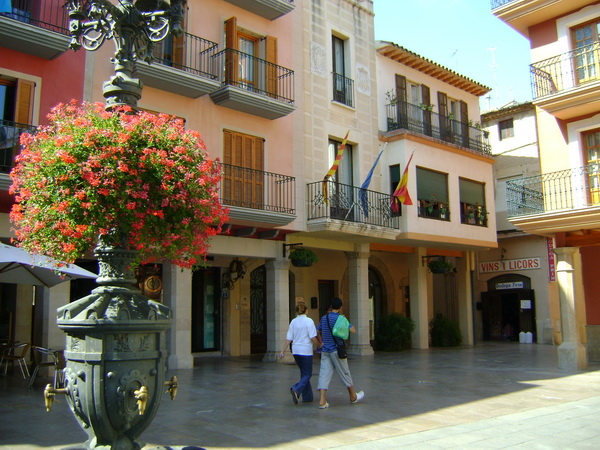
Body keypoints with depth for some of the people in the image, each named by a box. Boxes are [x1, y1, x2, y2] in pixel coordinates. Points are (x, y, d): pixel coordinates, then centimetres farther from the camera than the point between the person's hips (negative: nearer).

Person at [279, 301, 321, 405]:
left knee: (304, 373, 17)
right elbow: (313, 338, -13)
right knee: (307, 374, 2)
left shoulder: (293, 322, 4)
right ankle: (296, 389, -22)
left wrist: (283, 351, 8)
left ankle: (307, 397, 20)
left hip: (295, 351, 6)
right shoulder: (309, 321, -10)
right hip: (306, 351, -6)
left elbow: (288, 339, 3)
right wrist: (319, 345, 4)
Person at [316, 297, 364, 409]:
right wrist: (351, 325, 7)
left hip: (325, 350, 4)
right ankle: (353, 397, 26)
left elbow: (318, 332, 16)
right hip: (337, 350, -4)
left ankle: (322, 401, -9)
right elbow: (353, 331, -13)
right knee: (345, 373, 10)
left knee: (324, 374, 0)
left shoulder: (324, 318, 7)